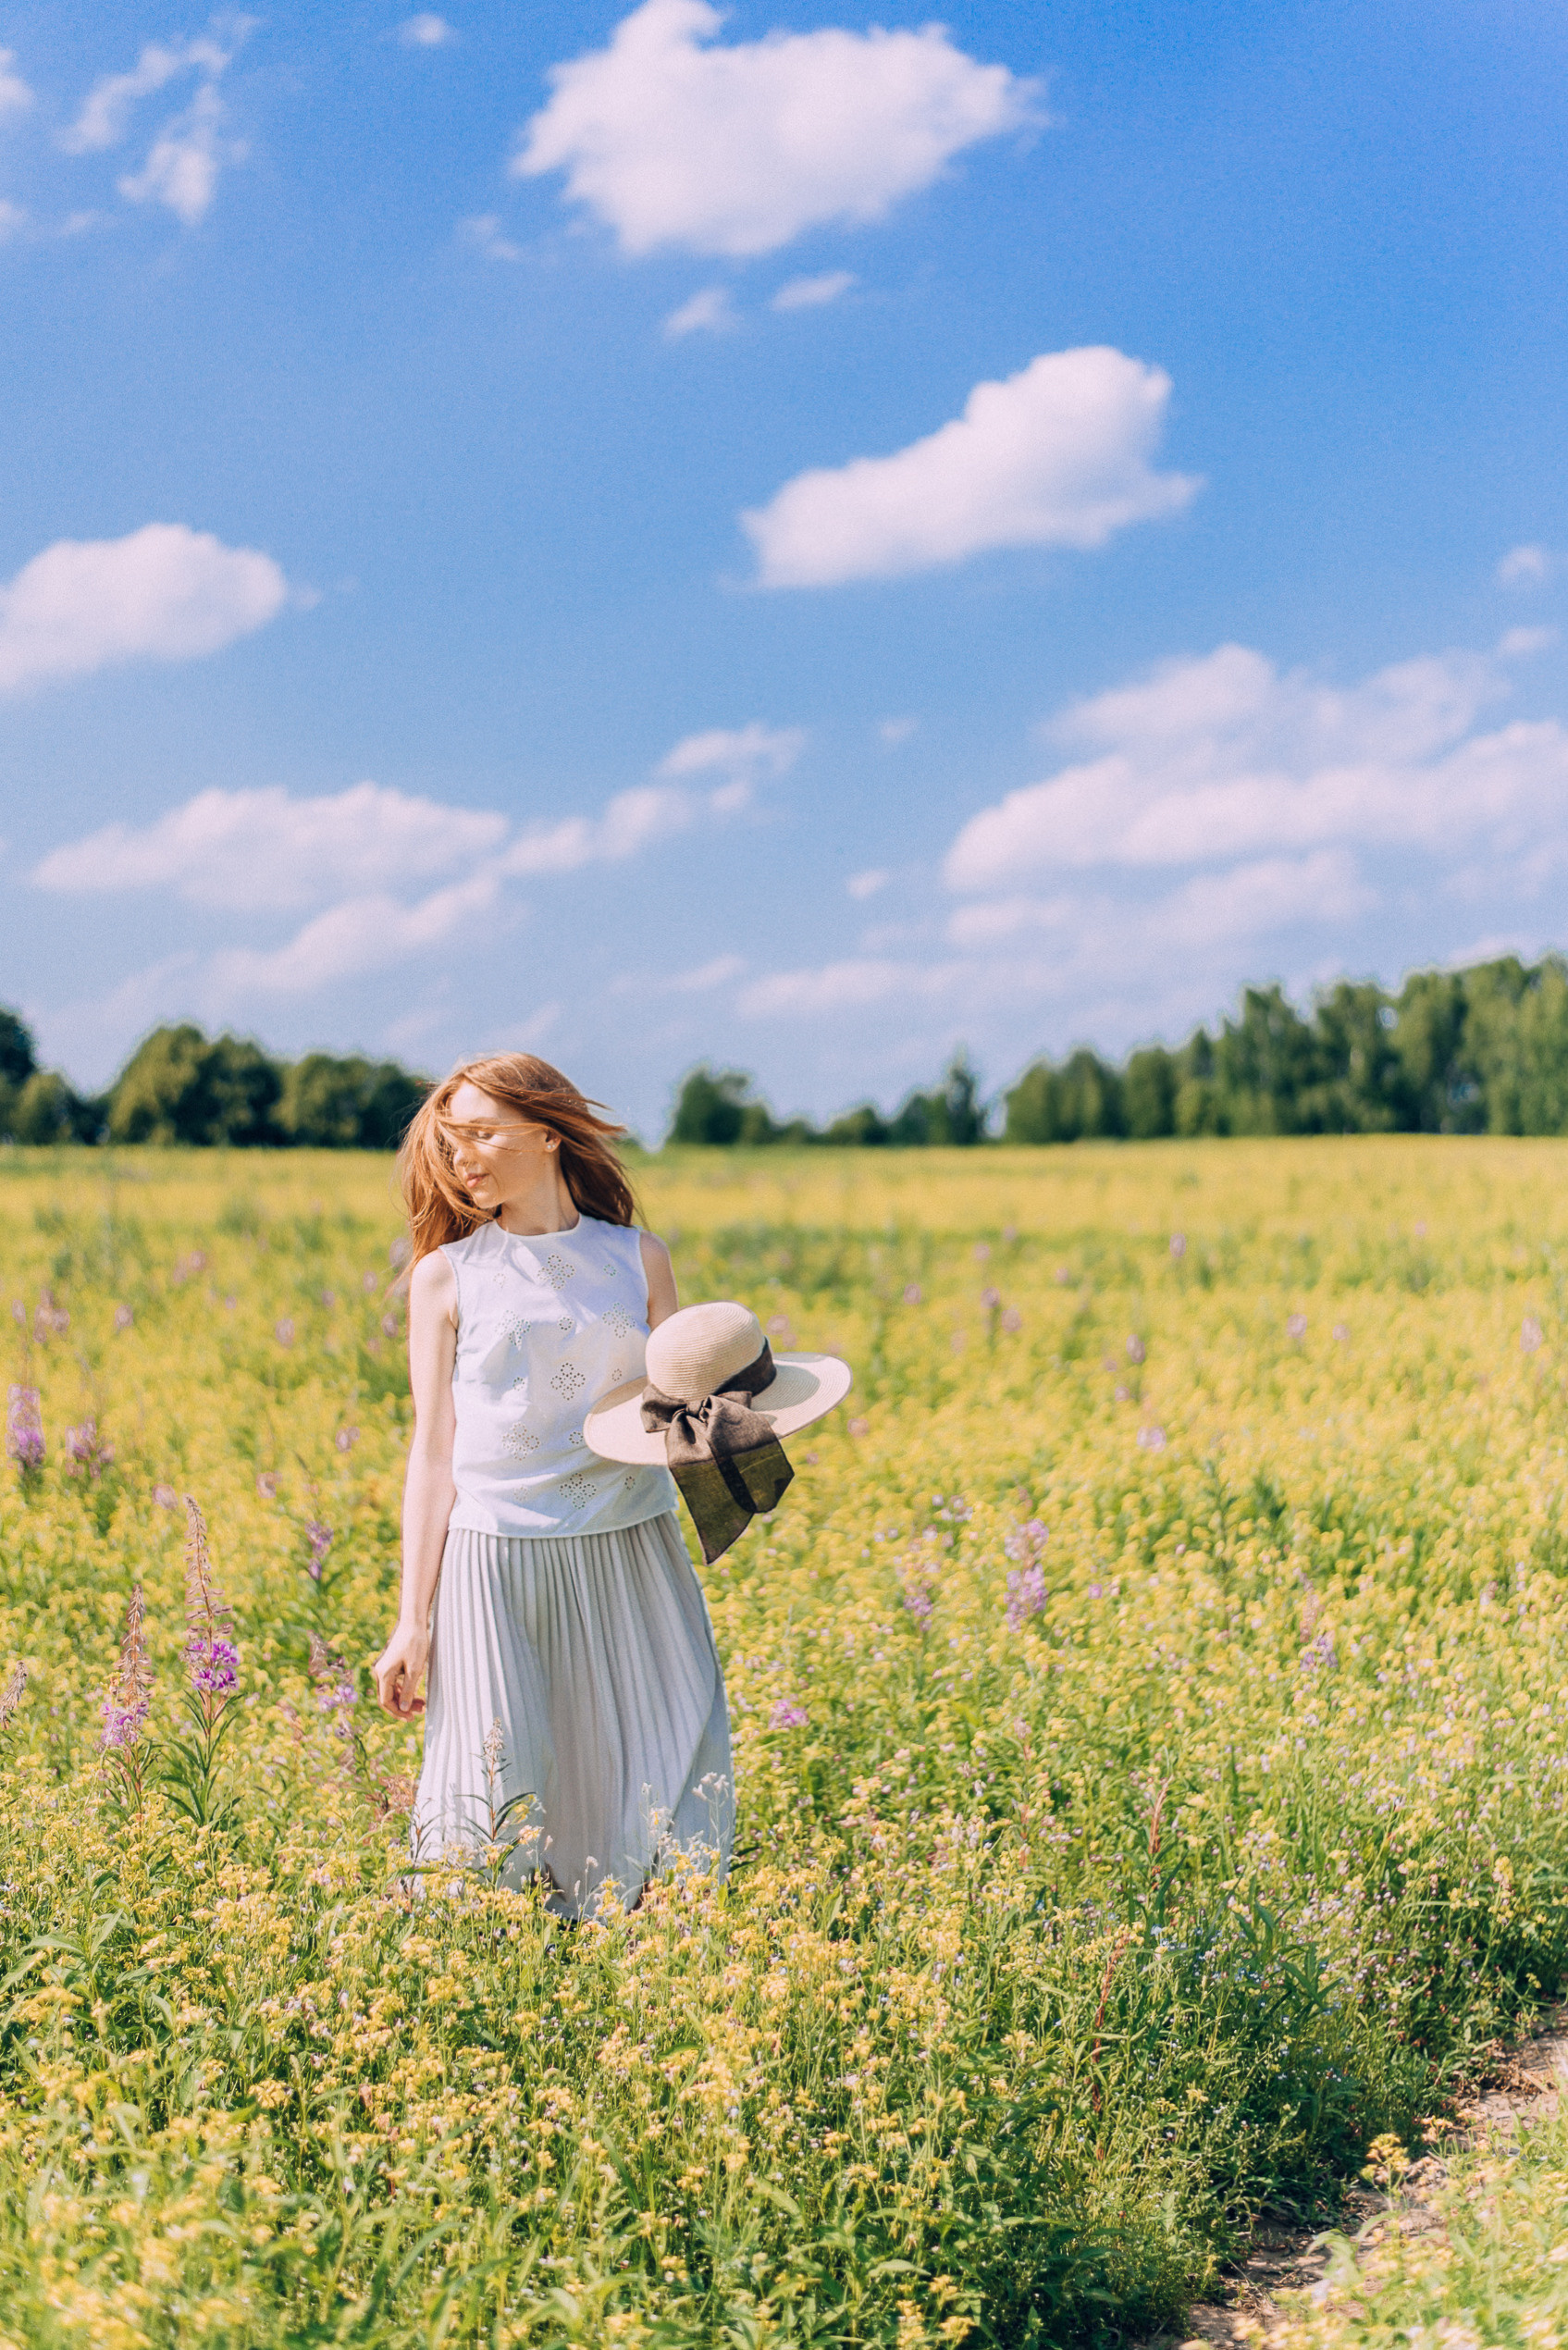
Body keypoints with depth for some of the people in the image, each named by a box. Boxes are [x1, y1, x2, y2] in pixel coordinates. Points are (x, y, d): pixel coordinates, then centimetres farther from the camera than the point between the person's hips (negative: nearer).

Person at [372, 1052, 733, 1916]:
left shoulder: (641, 1260, 9)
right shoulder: (446, 1276, 5)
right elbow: (434, 1451, 4)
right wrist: (412, 1621, -1)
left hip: (630, 1555, 2)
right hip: (497, 1561, -1)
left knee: (667, 1805, 2)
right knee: (495, 1817, -3)